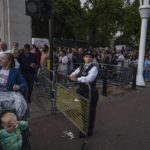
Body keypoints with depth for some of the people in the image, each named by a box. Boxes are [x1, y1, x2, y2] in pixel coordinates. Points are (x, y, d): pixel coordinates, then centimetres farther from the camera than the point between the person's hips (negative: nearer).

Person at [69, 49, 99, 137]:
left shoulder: (94, 68, -13)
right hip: (81, 91, 7)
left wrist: (77, 79, -28)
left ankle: (89, 131, 26)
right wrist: (73, 76, -11)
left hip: (91, 92, -6)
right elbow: (73, 75, 13)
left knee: (90, 111, 7)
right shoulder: (81, 67, 9)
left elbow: (89, 78, -29)